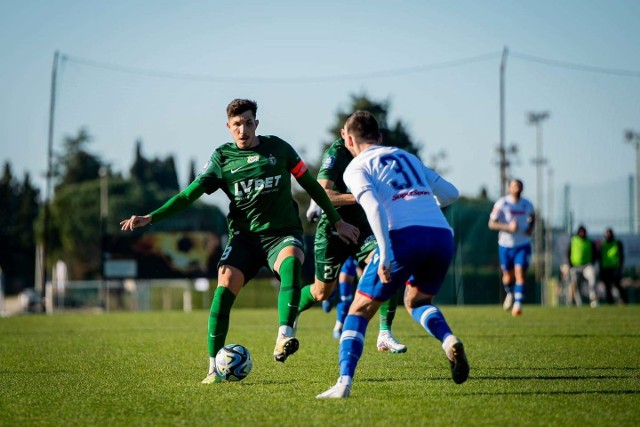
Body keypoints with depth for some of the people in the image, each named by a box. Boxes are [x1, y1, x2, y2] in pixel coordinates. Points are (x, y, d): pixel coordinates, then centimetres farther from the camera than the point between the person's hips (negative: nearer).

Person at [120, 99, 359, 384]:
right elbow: (190, 194, 0)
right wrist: (150, 218, -12)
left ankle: (284, 338, -46)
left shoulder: (278, 148, 4)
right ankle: (214, 367, -13)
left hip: (283, 233, -1)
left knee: (290, 262, -35)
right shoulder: (222, 157, 4)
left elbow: (310, 184, 14)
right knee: (226, 283, -22)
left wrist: (337, 222, 18)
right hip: (245, 236, 1)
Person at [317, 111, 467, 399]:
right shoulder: (406, 156, 28)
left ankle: (344, 382, -6)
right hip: (442, 235, 5)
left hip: (404, 236, -5)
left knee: (359, 311, 9)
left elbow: (375, 207, -9)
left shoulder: (356, 168, 10)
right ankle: (448, 340, -1)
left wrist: (385, 255, -14)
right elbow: (451, 193, 30)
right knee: (416, 301, 28)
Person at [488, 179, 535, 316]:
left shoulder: (527, 205, 2)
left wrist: (530, 229, 0)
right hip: (505, 244, -1)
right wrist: (508, 227, -25)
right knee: (508, 276, 9)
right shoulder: (502, 203, -9)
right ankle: (509, 293, 41)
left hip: (523, 245, 1)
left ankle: (518, 304, -16)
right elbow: (491, 223, -10)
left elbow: (532, 218, 22)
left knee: (520, 272, -15)